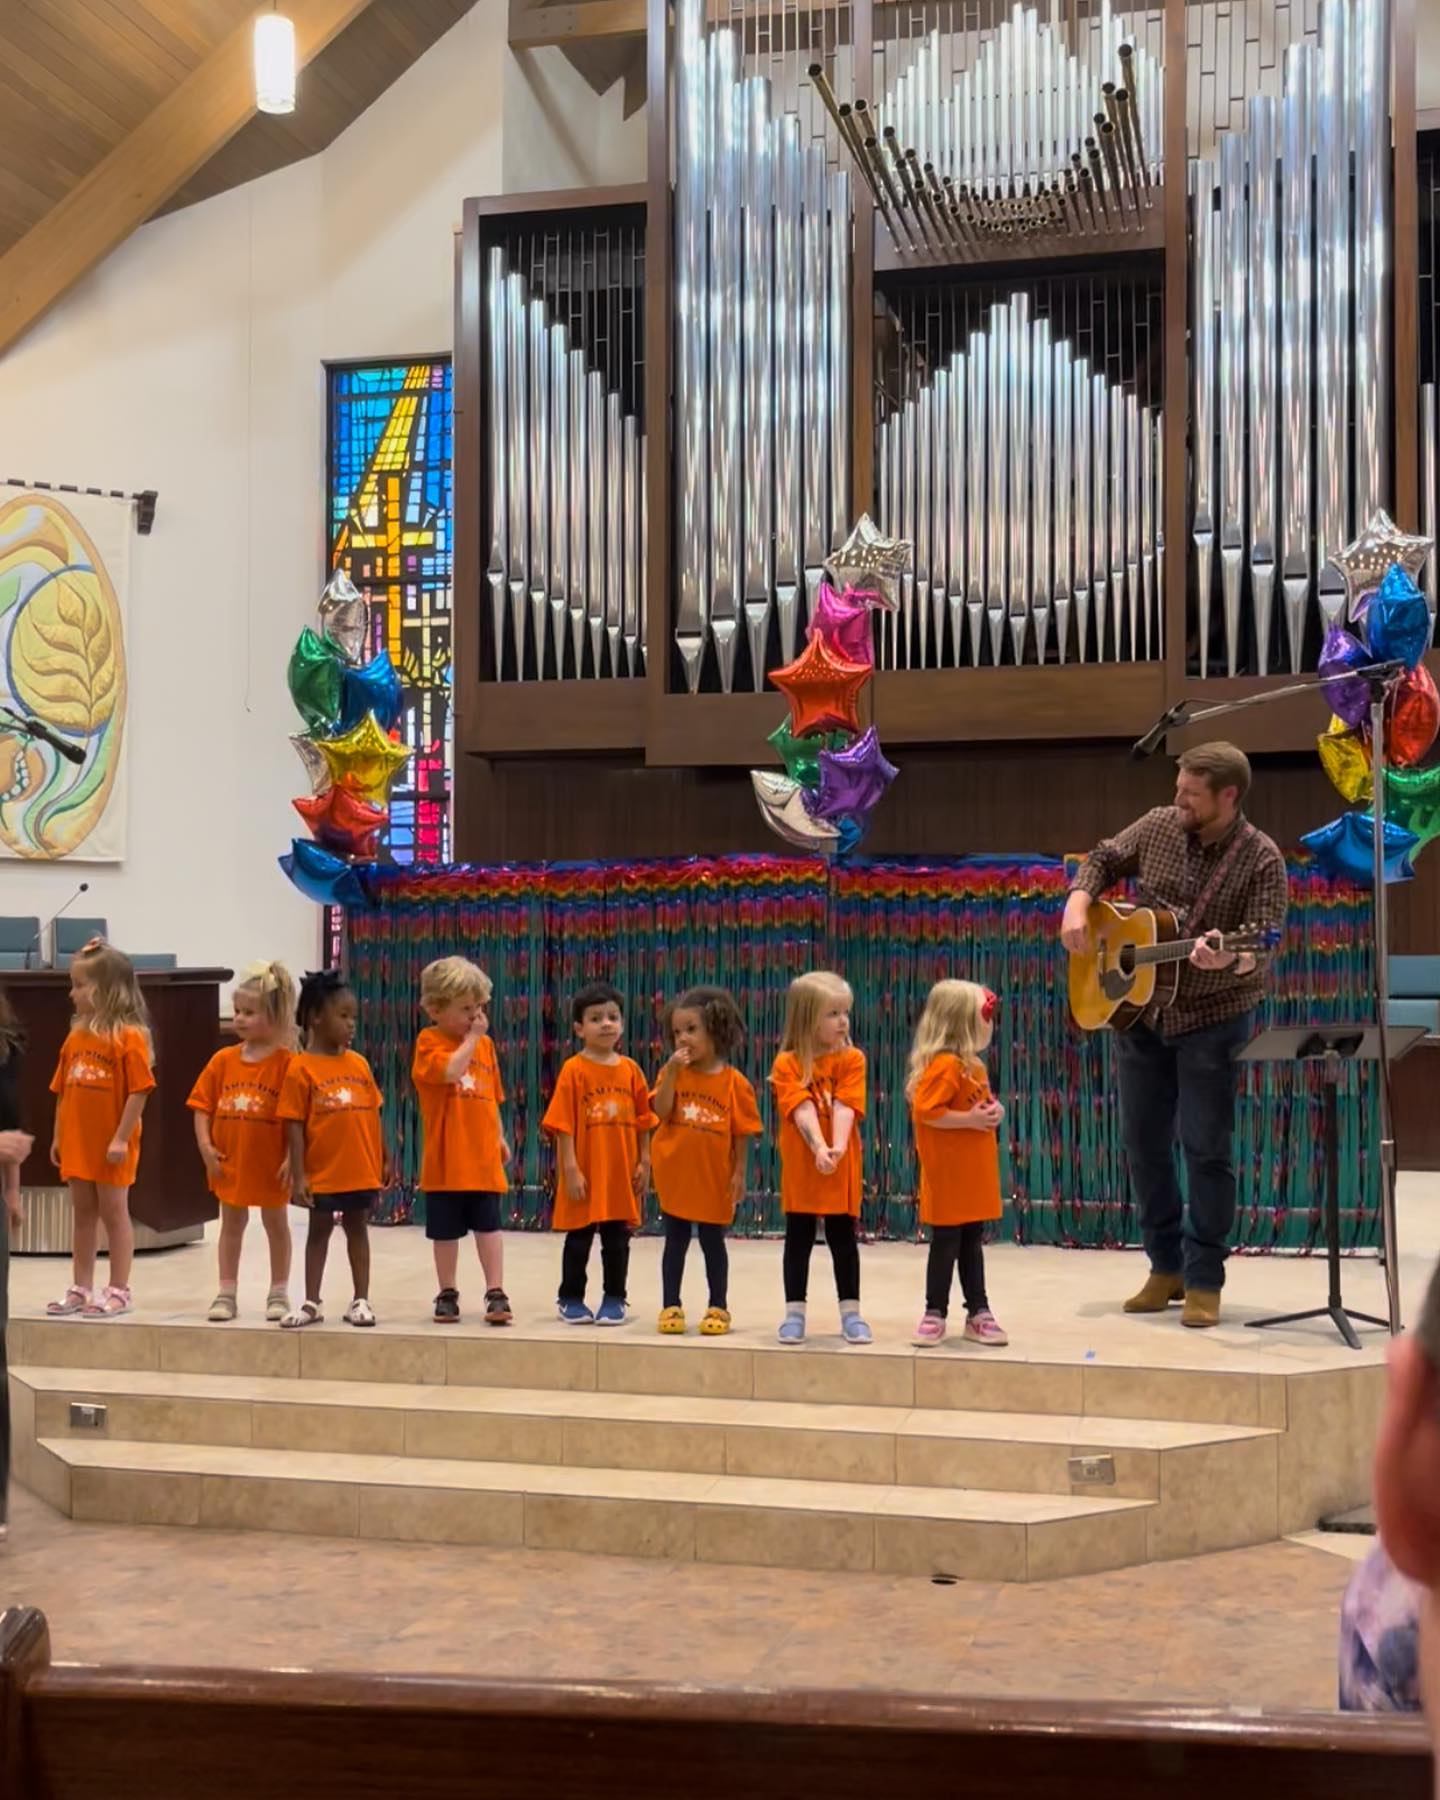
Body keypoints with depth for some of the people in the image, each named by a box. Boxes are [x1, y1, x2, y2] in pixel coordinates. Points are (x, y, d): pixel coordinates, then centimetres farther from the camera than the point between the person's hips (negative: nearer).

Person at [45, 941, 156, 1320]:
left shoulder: (129, 1037, -14)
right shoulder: (75, 1037, 8)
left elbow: (139, 1091, -16)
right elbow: (62, 1092, 12)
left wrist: (121, 1138, -18)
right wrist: (59, 1137, 9)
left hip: (111, 1147, -7)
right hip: (77, 1144, 7)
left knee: (114, 1213, 3)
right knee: (83, 1214, 14)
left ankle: (119, 1290, 11)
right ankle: (81, 1289, 22)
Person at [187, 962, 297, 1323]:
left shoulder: (285, 1063, -13)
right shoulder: (223, 1060, 1)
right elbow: (202, 1105, 3)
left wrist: (291, 1157, -17)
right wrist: (205, 1145, -7)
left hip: (270, 1164, -4)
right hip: (229, 1161, 4)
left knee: (275, 1223, 11)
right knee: (231, 1224, 12)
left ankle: (278, 1293, 22)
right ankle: (227, 1293, 20)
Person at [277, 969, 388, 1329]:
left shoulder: (359, 1064, 4)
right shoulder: (301, 1068, -9)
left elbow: (373, 1115, 10)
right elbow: (294, 1125, -9)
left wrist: (384, 1160, 10)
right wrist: (298, 1175, -12)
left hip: (362, 1171, 3)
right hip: (322, 1172, -3)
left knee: (357, 1230, 11)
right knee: (319, 1232, 9)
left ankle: (361, 1300, 20)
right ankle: (311, 1302, 19)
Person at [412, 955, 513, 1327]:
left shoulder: (485, 1043, 10)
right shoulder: (430, 1041, -6)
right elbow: (450, 1071, -26)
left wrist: (500, 1137, 14)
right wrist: (472, 1038, -16)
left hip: (483, 1157, 3)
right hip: (445, 1158, -3)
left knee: (488, 1225, 2)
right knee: (445, 1230, 7)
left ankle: (496, 1293, 6)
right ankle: (447, 1294, 19)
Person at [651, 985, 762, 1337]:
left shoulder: (733, 1081, -6)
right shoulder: (672, 1073, 1)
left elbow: (742, 1132, -4)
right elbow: (661, 1112, -12)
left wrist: (739, 1173, -6)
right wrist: (672, 1072, -19)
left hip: (714, 1177, -2)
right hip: (675, 1174, 2)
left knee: (713, 1242, 8)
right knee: (675, 1241, 9)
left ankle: (718, 1307, 19)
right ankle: (671, 1306, 17)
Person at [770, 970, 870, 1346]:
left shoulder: (851, 1060, 0)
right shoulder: (787, 1064, -5)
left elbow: (844, 1107, -12)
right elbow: (802, 1110, -16)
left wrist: (837, 1147, -27)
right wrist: (818, 1148, -29)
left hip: (843, 1167, 1)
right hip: (800, 1166, -1)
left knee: (843, 1238, 6)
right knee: (799, 1238, 6)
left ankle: (850, 1313, 13)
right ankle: (794, 1313, 13)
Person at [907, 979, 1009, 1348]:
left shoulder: (974, 1066, 12)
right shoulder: (944, 1065, -18)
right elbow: (926, 1111, -24)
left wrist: (993, 1112, 5)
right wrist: (971, 1120, -22)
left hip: (975, 1174, 9)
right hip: (948, 1175, -9)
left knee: (972, 1243, 14)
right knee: (946, 1243, -1)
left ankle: (978, 1312, 19)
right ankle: (935, 1314, 8)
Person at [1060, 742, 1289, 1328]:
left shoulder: (1260, 860, -15)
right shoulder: (1159, 827, -1)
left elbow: (1260, 949, -21)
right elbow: (1103, 860, 14)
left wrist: (1228, 960, -42)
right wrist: (1077, 905, -5)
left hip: (1213, 1018, -5)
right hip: (1136, 1011, 5)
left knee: (1207, 1148, -1)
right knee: (1144, 1143, 10)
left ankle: (1203, 1280, 10)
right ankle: (1166, 1267, 24)